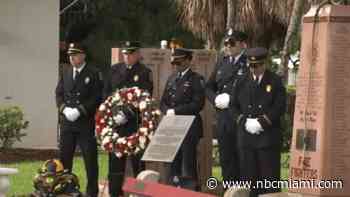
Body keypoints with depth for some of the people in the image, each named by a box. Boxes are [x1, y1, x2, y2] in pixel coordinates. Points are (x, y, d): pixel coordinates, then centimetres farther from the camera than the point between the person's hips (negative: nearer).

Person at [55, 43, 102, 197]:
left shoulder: (93, 73, -3)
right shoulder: (65, 72, 12)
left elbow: (96, 98, -8)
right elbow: (59, 93, 12)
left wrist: (79, 110, -16)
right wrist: (64, 108, -6)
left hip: (85, 122, -4)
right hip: (67, 121, 4)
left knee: (90, 158, 0)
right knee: (64, 156, 5)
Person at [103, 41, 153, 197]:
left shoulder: (144, 72, -1)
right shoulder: (115, 70, 12)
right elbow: (106, 92, 14)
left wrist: (126, 114, -15)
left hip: (135, 122, -4)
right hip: (115, 120, 4)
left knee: (137, 159, -3)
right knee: (115, 159, 6)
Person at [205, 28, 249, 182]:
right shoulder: (222, 62, 15)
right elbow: (209, 87, 21)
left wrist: (230, 99, -18)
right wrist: (215, 99, 1)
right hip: (222, 118, 7)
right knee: (225, 159, 11)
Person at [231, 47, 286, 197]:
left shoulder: (275, 82, 1)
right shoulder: (242, 83, 12)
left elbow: (279, 107, -6)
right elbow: (235, 106, 12)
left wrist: (261, 122, -14)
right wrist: (245, 122, -5)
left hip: (268, 136, -3)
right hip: (247, 136, 3)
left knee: (269, 174, -2)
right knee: (249, 175, 4)